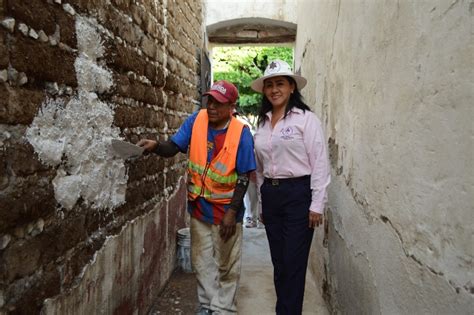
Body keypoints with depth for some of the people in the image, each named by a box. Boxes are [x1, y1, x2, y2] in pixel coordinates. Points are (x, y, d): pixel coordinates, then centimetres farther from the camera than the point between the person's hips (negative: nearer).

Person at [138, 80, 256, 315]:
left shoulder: (241, 133, -16)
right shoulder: (196, 121, -6)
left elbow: (243, 176, -14)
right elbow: (173, 147, -9)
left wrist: (232, 212, -17)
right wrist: (155, 146, -32)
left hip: (225, 209, -3)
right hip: (199, 207, 4)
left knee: (226, 264, 13)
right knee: (201, 260, 17)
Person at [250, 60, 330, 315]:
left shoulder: (306, 118, -5)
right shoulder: (262, 122, 12)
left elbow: (320, 164, -9)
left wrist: (316, 205, -12)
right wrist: (263, 202, 15)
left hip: (298, 193, -5)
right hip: (270, 195, 6)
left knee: (293, 262, 1)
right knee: (278, 261, 14)